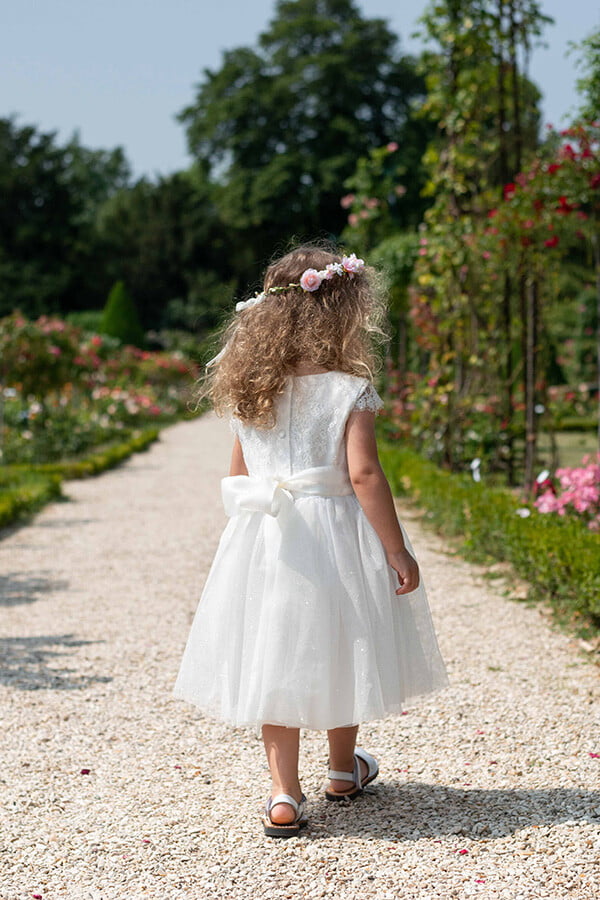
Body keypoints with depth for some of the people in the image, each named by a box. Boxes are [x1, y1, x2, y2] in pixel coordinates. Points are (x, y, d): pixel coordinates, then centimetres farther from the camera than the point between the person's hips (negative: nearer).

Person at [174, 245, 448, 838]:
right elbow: (363, 474, -18)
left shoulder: (249, 393, 1)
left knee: (275, 662, 8)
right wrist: (398, 552, -13)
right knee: (337, 651, 16)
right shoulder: (351, 393, -13)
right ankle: (343, 769, 36)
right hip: (336, 539, -3)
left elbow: (237, 480, 7)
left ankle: (284, 796, 6)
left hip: (266, 542, 3)